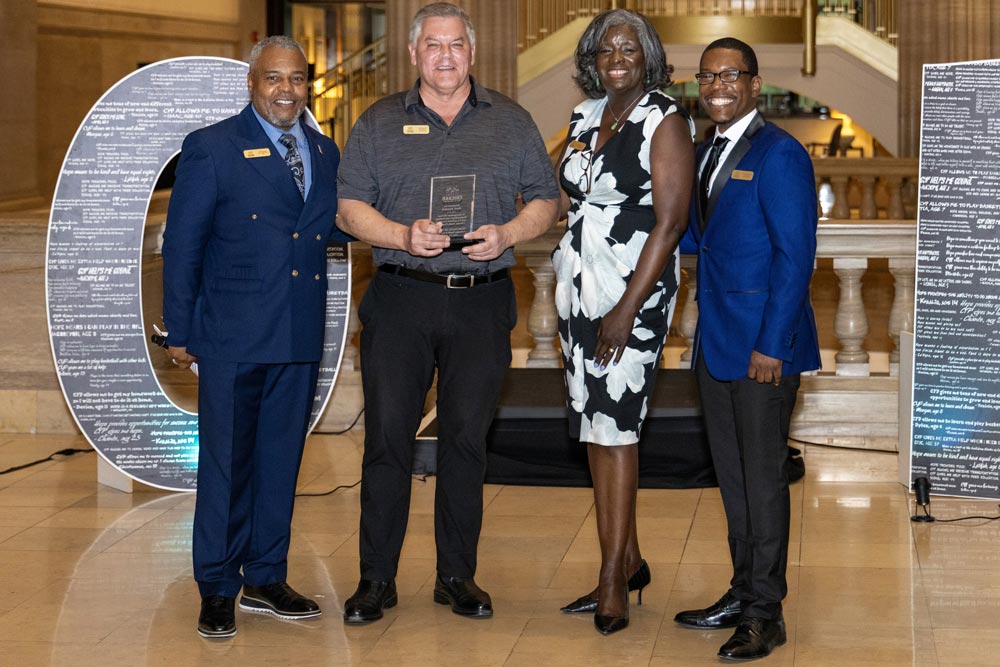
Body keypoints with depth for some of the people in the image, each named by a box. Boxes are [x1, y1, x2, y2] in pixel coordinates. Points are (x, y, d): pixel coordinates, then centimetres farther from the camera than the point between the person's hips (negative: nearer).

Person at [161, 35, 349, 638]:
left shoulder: (325, 152, 13)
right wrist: (180, 331, -4)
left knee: (281, 460, 12)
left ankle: (266, 579, 24)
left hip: (301, 338, 5)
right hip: (234, 335, -5)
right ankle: (218, 590, 13)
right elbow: (181, 244, -2)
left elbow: (339, 225, 12)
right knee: (226, 463, 2)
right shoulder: (212, 148, -2)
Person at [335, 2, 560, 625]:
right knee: (387, 436, -2)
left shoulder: (510, 121, 10)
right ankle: (376, 578, 6)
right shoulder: (380, 123, 9)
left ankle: (457, 575, 15)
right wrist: (404, 236, -12)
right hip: (400, 299, 0)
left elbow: (547, 200, 11)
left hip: (482, 300, 1)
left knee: (467, 439, 4)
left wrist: (505, 235, -8)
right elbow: (350, 206, 6)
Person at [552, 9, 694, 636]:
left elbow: (670, 221, -15)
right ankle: (628, 560, 19)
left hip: (634, 290, -7)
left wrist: (627, 310, -19)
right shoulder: (586, 115, 13)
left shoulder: (665, 120, -9)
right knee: (597, 425, 9)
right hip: (579, 285, 7)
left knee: (612, 424, -7)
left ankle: (614, 578, 0)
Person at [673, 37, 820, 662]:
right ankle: (744, 593, 25)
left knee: (762, 475, -2)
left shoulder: (779, 154, -12)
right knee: (731, 473, 14)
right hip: (717, 344, 8)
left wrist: (771, 345, -19)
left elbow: (795, 254, -16)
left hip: (764, 345, -8)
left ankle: (765, 614, 6)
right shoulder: (706, 153, 15)